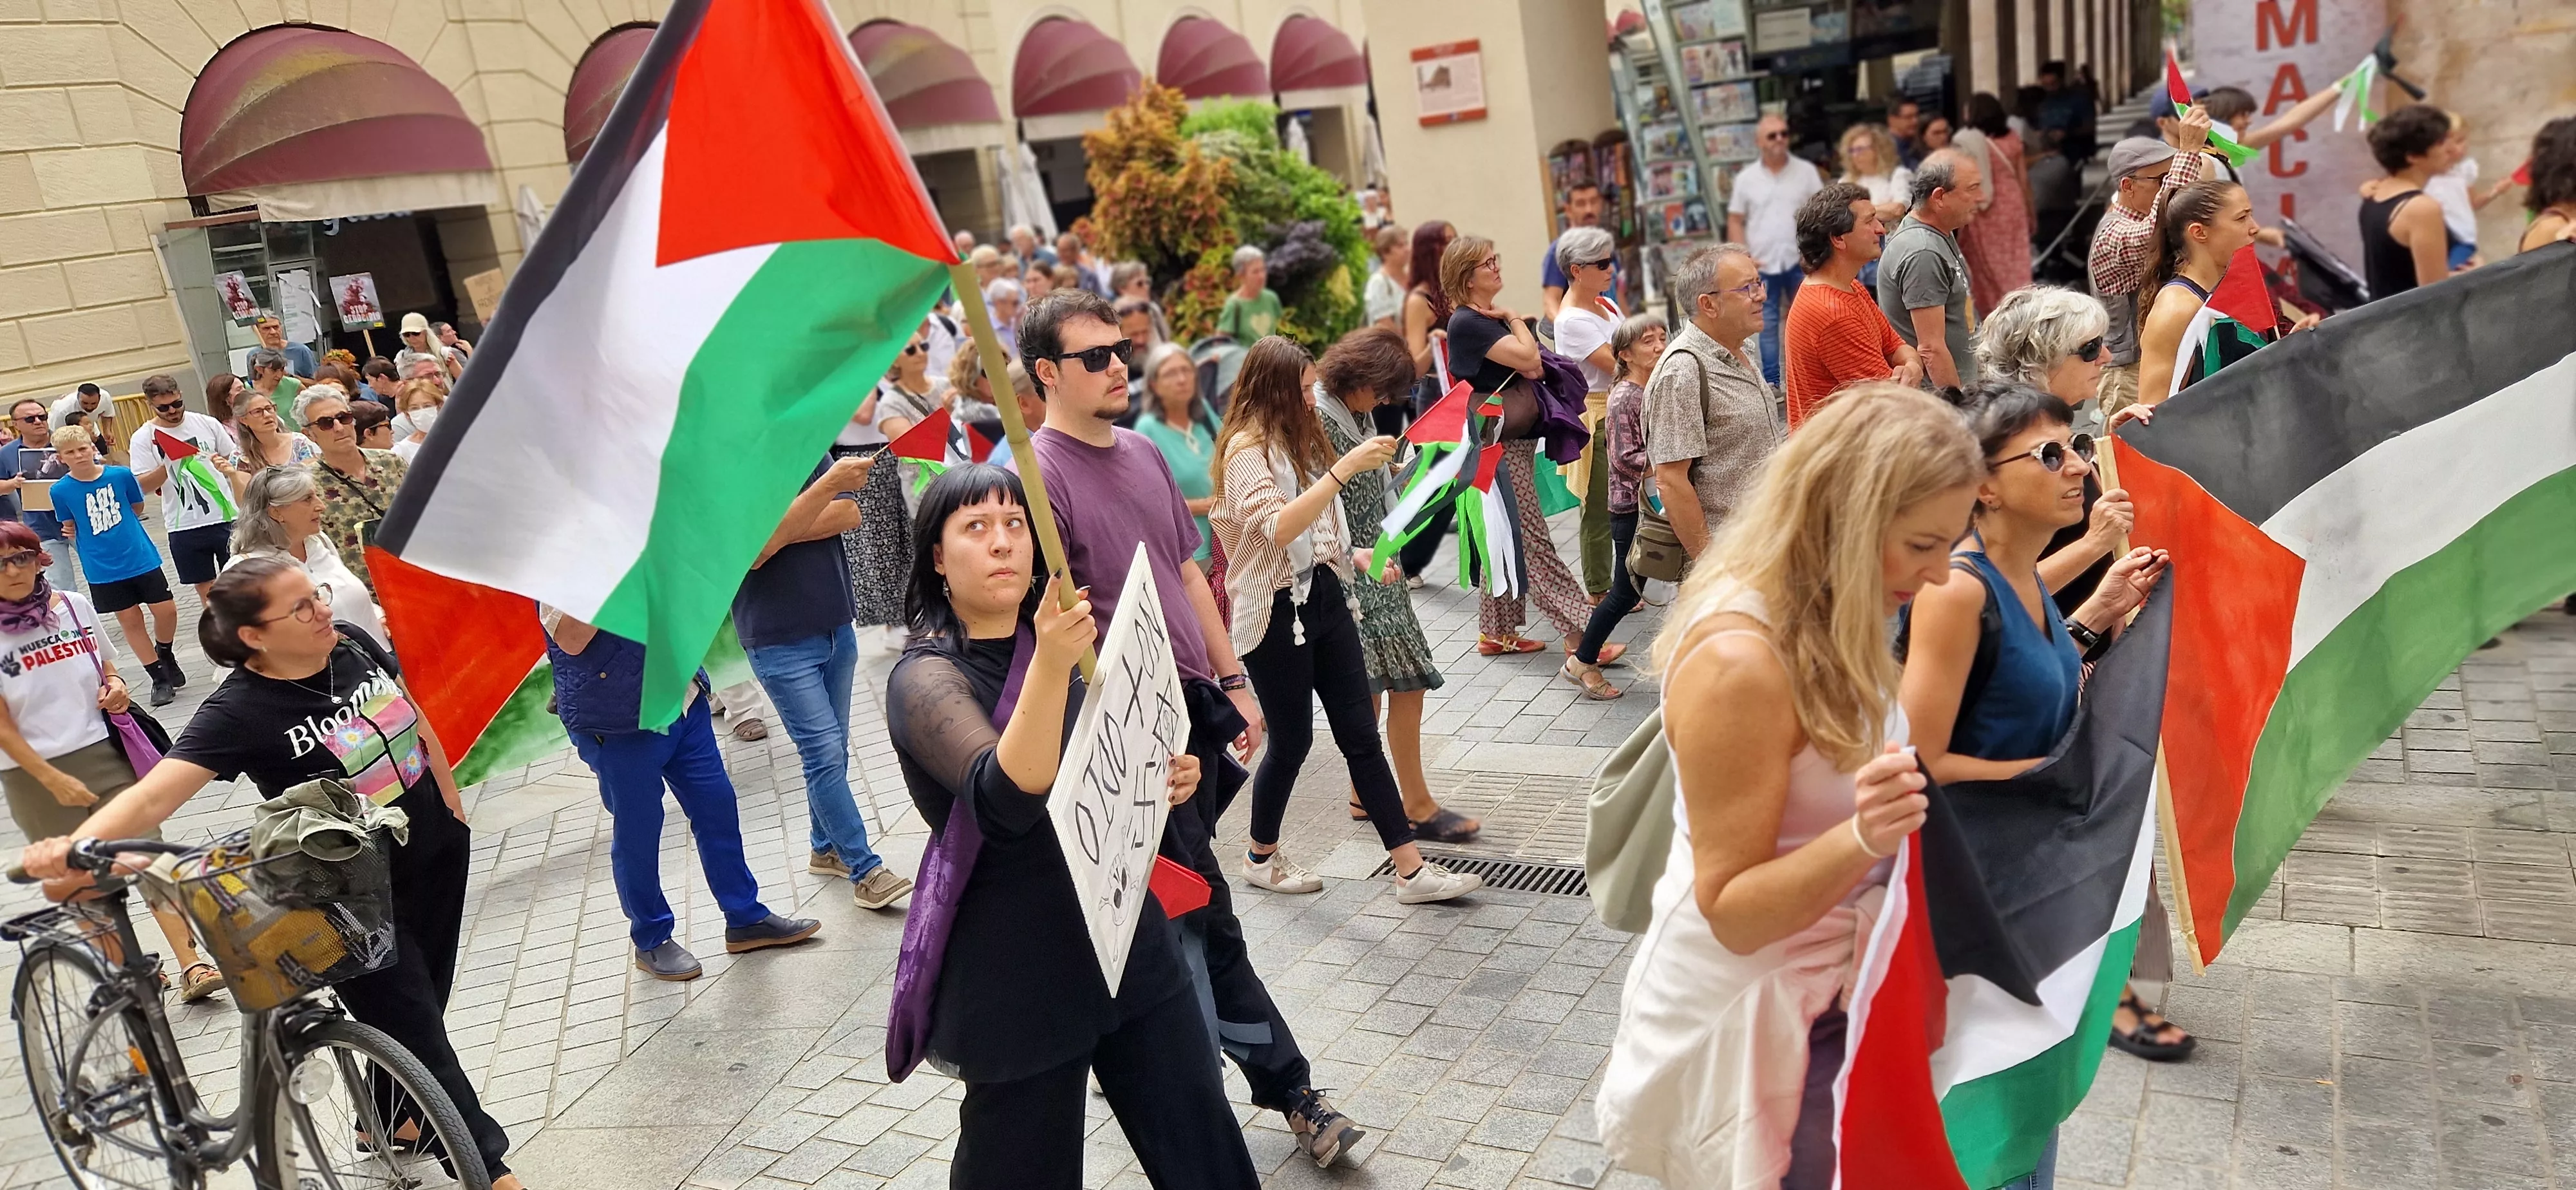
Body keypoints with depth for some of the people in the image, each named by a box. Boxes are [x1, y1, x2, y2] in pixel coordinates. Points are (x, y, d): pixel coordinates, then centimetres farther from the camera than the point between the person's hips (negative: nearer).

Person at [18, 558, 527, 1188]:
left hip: (436, 853, 6)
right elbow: (156, 793, -33)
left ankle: (388, 1119, 44)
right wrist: (74, 845, -50)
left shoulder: (354, 646, -7)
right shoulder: (240, 710, -23)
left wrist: (453, 804, 13)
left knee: (426, 1000, 19)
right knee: (415, 1031, 2)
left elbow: (416, 720, 9)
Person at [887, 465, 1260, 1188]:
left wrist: (1163, 781, 2)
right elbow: (1008, 797, -33)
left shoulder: (1057, 637, 6)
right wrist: (1049, 666, -45)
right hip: (1017, 975, -6)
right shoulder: (925, 679, -15)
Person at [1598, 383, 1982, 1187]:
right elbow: (1733, 911, -24)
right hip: (1752, 1019, -9)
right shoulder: (1739, 661, -28)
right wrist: (1861, 839, -38)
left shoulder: (1821, 625, 0)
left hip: (1828, 992, 9)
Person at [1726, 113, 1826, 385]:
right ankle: (1771, 383, 9)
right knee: (1767, 325, 3)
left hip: (1801, 262, 0)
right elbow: (1735, 221, 6)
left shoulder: (1806, 171, 3)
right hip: (1763, 264, 0)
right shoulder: (1746, 178, 4)